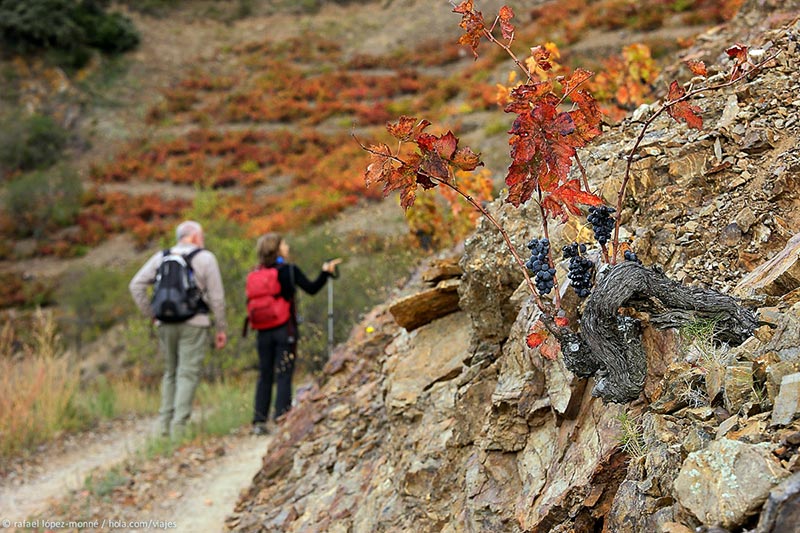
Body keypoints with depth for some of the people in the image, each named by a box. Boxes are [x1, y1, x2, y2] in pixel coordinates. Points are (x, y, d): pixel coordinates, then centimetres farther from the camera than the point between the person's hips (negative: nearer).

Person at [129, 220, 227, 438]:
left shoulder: (161, 257, 12)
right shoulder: (205, 258, 1)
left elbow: (136, 285, 4)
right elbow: (216, 297, -3)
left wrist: (151, 313, 8)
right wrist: (221, 328, 3)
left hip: (166, 324, 4)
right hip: (194, 324, -4)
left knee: (170, 373, 15)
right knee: (188, 375, -4)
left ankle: (165, 423, 11)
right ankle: (178, 425, -11)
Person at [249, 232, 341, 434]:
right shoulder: (289, 270, -6)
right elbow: (312, 289, -6)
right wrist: (326, 272, 3)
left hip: (263, 332, 4)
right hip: (285, 328, -4)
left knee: (264, 375, 10)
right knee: (284, 375, 0)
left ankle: (259, 421, 9)